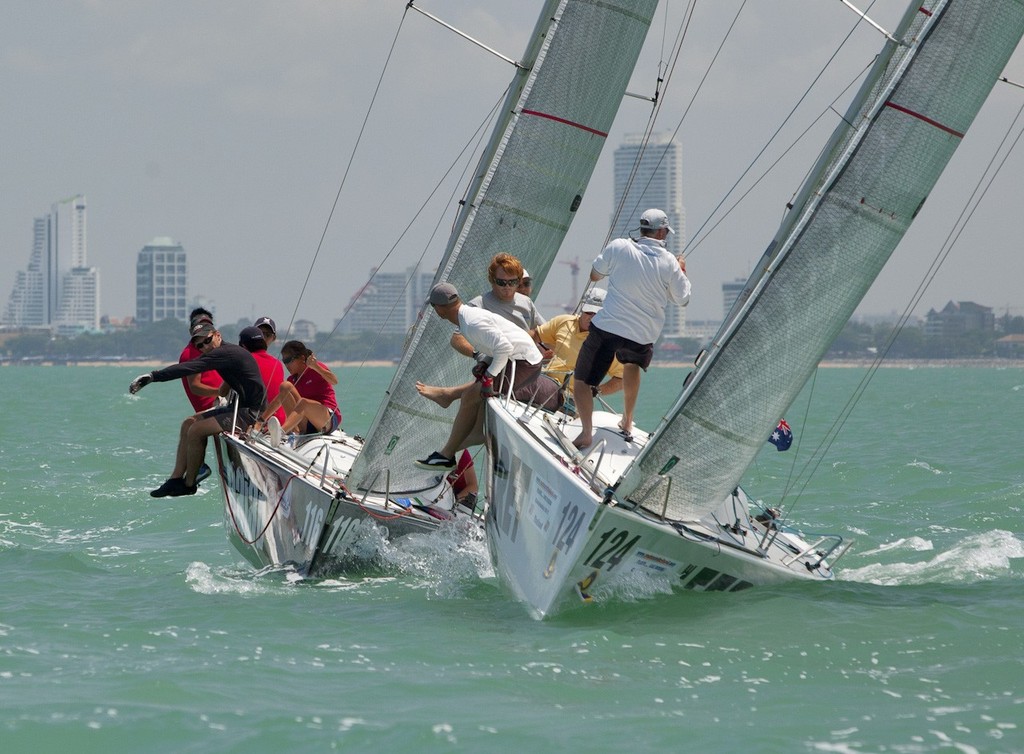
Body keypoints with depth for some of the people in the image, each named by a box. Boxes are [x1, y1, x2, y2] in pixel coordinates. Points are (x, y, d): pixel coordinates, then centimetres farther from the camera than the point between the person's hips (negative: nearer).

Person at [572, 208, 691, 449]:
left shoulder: (619, 248, -5)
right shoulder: (669, 262, -4)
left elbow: (594, 275, 9)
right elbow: (682, 299, 9)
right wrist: (682, 271, 25)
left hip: (606, 328, -3)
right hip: (643, 335, 3)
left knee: (581, 381, 5)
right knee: (632, 364, 36)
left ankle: (586, 432, -12)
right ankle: (627, 422, 40)